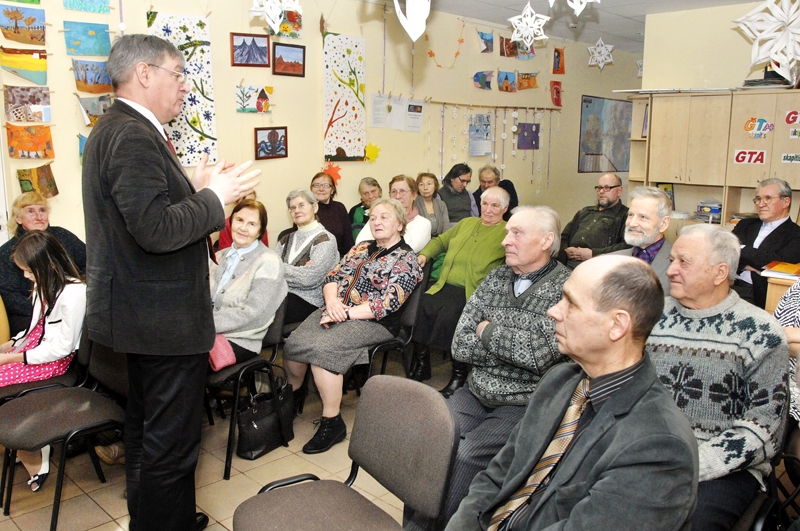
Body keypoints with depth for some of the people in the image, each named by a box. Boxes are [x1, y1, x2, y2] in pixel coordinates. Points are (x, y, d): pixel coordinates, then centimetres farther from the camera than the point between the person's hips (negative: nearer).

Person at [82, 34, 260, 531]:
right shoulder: (134, 136, -21)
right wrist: (216, 197, -18)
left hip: (142, 313, 12)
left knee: (147, 428, 24)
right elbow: (156, 230, -29)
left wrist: (195, 188, 7)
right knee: (172, 440, 2)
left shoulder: (116, 128, 12)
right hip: (165, 319, -12)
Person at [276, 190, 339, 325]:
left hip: (308, 302, -6)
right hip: (282, 296, 6)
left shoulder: (325, 239, -1)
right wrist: (300, 271, -11)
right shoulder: (286, 240, 19)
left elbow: (310, 278, -15)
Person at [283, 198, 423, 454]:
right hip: (336, 312, 6)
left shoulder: (405, 260, -2)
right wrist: (332, 301, -9)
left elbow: (388, 303, -13)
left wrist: (346, 313, -17)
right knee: (292, 344, -16)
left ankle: (332, 422, -18)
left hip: (372, 322, -6)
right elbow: (332, 277, 13)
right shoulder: (361, 248, 19)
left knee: (320, 349, -30)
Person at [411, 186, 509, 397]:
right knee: (419, 307, -21)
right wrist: (424, 254, 18)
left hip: (473, 292, -5)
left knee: (449, 316, -32)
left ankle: (460, 373, -12)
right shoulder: (466, 223, 26)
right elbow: (441, 241, 34)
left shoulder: (508, 232, 8)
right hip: (444, 286, 6)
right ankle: (421, 366, -2)